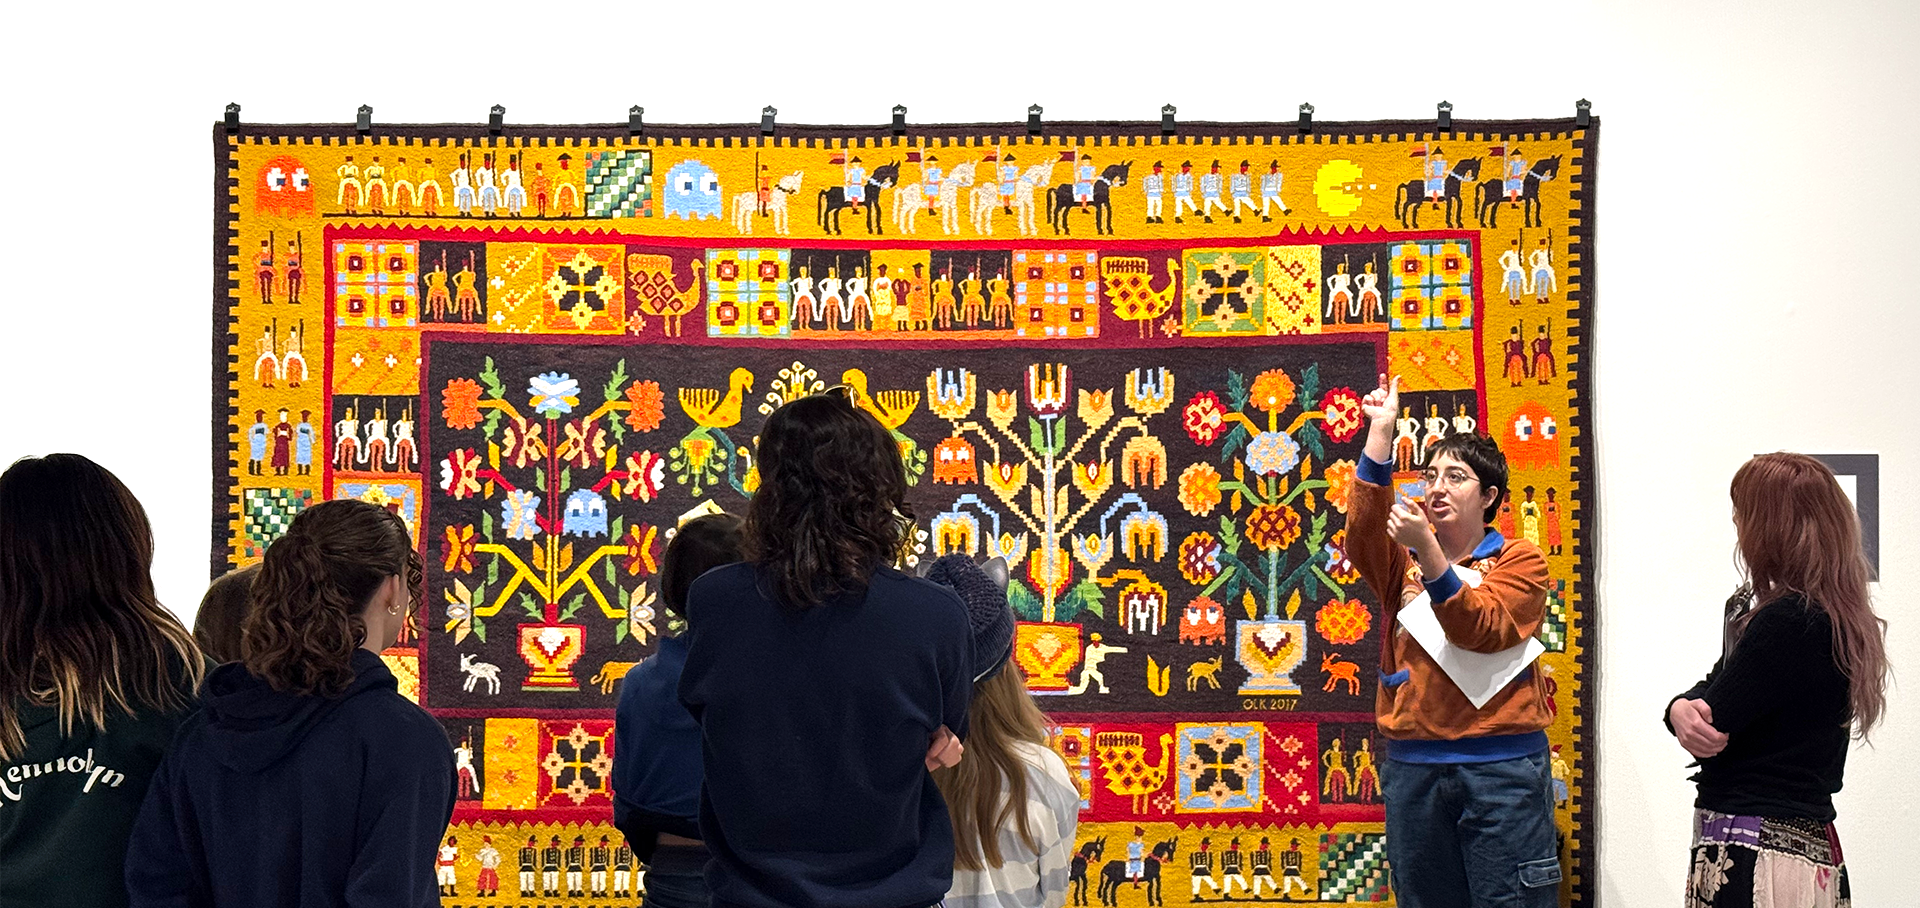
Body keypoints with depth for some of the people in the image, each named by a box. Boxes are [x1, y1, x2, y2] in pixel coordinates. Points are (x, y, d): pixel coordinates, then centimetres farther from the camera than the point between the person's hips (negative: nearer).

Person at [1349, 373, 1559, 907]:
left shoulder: (1520, 561, 3)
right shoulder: (1404, 562, 13)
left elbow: (1483, 631, -14)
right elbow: (1362, 538, -10)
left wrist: (1428, 549, -24)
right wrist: (1381, 431, -14)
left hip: (1501, 768, -4)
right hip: (1412, 767, 4)